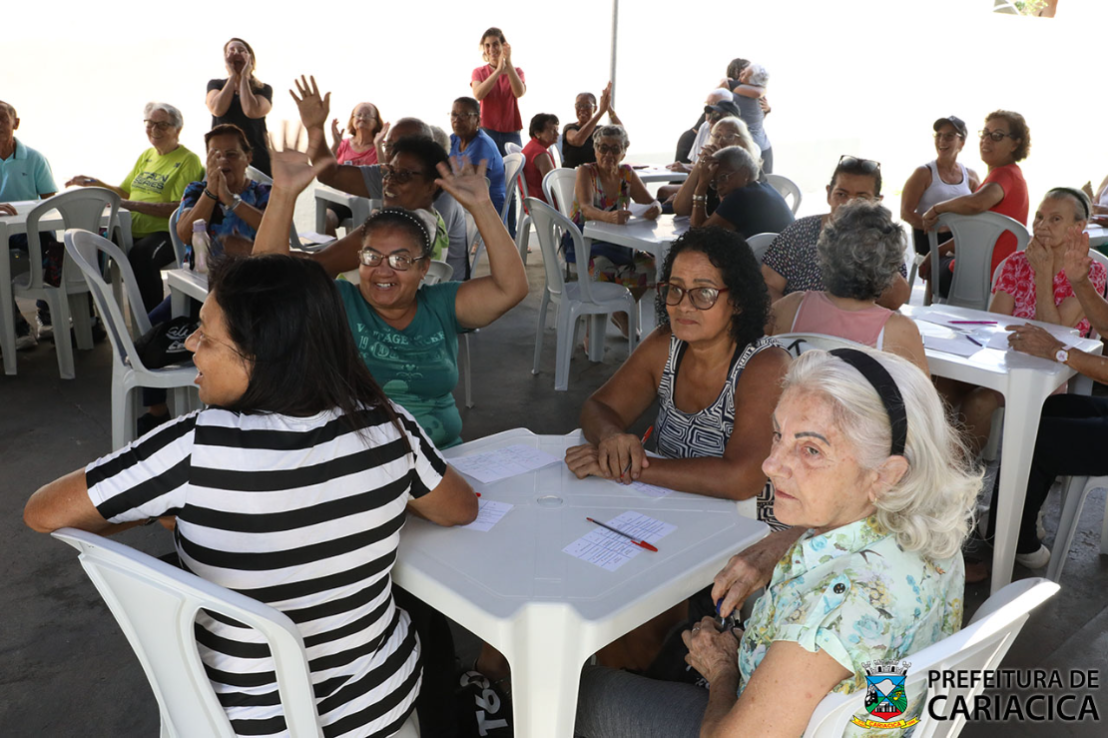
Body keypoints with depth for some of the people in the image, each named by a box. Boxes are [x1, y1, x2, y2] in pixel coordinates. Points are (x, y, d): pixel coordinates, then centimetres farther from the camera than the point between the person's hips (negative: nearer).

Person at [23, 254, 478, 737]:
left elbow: (41, 513, -15)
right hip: (384, 699, 2)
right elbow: (463, 509, 1)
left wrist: (163, 507, 0)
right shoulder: (385, 425, -18)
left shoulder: (197, 449, -28)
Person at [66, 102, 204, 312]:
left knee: (140, 255, -37)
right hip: (131, 231, 7)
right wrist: (95, 184, 11)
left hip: (167, 233, -7)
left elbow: (180, 209, -16)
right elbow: (124, 192, 27)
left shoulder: (188, 160, -4)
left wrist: (135, 205, -20)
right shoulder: (146, 156, 21)